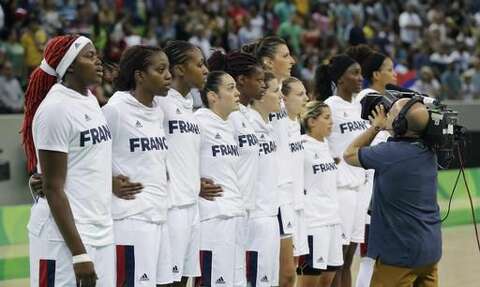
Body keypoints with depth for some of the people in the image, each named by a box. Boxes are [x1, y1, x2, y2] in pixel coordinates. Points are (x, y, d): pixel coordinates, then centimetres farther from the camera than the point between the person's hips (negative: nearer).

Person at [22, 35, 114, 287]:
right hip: (64, 237, -8)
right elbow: (53, 188, -15)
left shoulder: (90, 99, 12)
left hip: (101, 234, 8)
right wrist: (79, 253, -18)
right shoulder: (55, 109, -13)